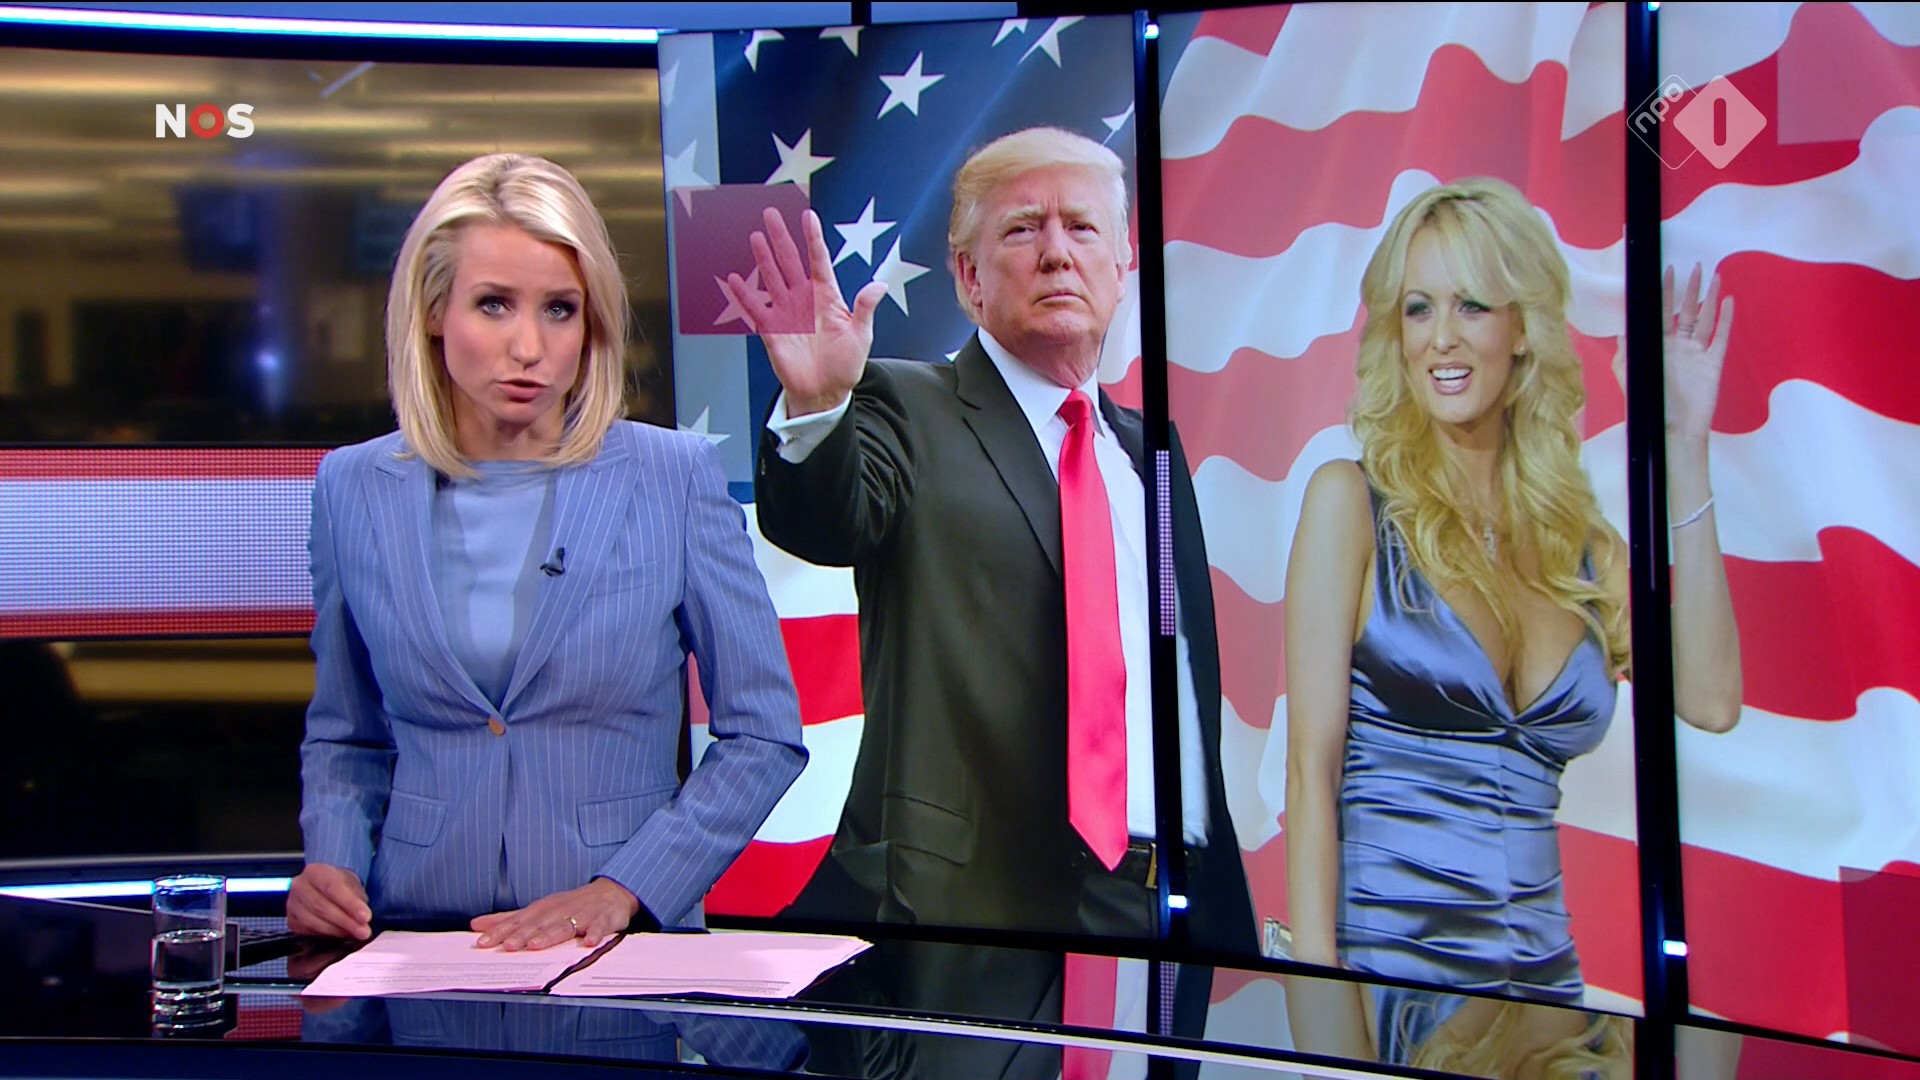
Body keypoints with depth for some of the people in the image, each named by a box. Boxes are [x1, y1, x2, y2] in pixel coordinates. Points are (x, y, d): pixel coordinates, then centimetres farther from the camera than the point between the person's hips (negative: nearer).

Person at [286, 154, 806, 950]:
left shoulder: (674, 478, -1)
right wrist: (331, 862, -1)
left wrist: (622, 889, -8)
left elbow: (764, 735, 1)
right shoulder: (354, 489, 6)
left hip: (626, 947, -2)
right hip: (415, 938, 3)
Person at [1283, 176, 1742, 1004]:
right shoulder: (1353, 500, -4)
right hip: (1384, 959, -4)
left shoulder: (1582, 540, 8)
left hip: (1541, 973, 4)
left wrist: (1683, 446, -4)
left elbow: (1708, 700, -8)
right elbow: (1312, 770, -8)